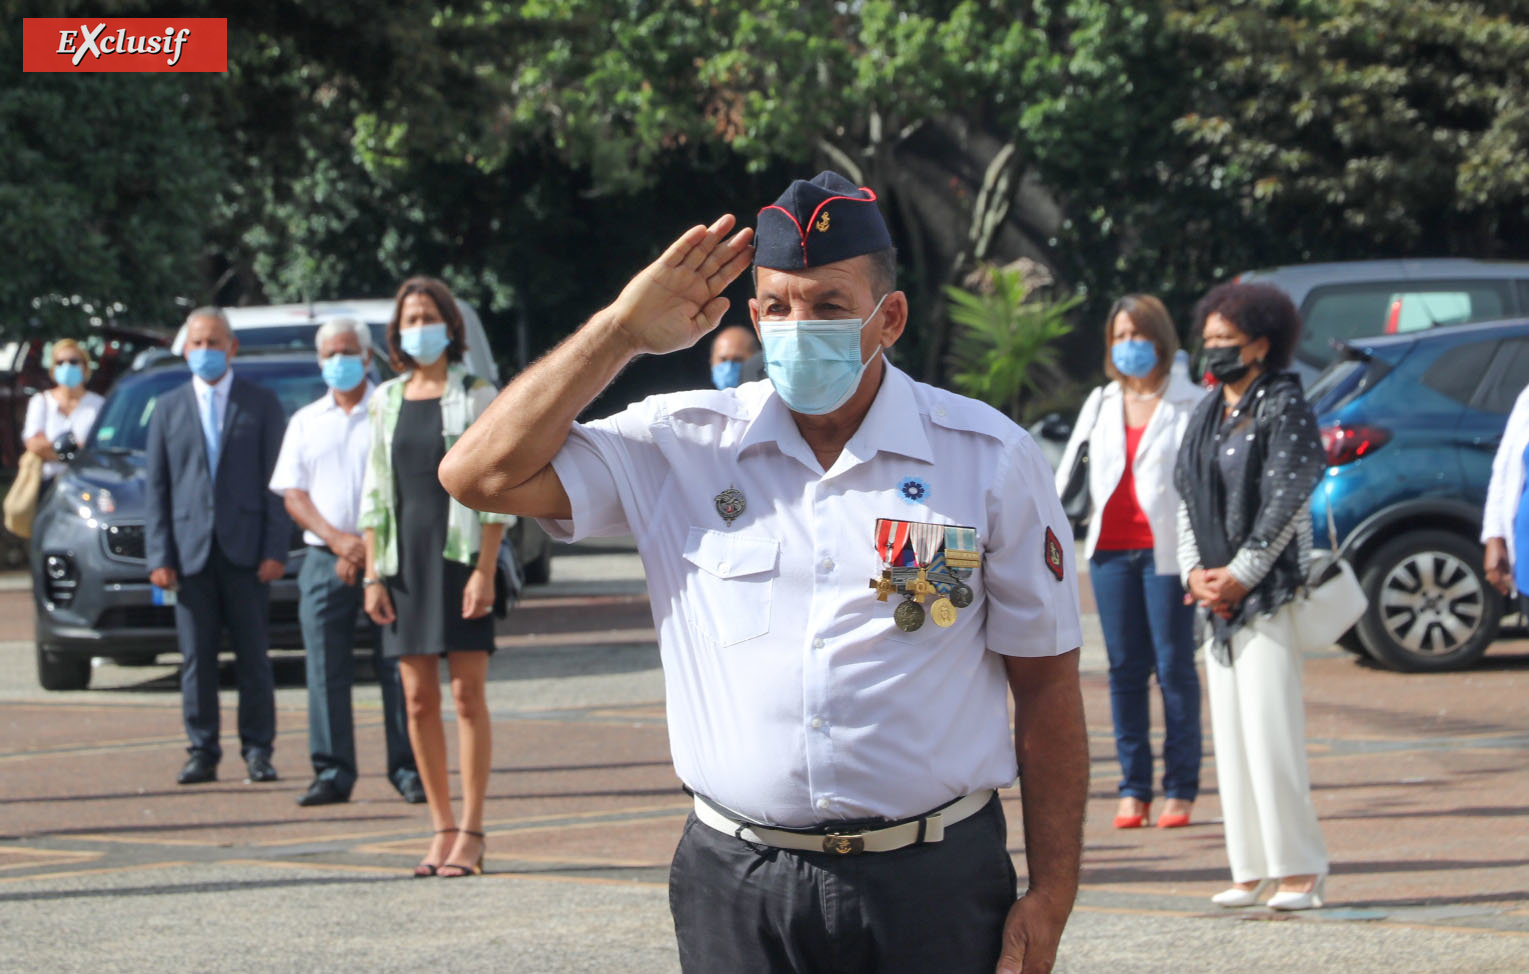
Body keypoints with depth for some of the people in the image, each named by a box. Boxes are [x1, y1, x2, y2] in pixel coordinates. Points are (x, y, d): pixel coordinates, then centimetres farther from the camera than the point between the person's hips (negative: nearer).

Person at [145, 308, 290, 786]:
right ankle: (203, 752, 5)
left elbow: (277, 481, 4)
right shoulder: (168, 409, 12)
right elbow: (156, 489, 9)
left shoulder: (261, 405, 8)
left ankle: (257, 750, 6)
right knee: (196, 658, 1)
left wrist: (275, 549, -6)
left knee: (253, 657, 0)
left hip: (246, 551, -1)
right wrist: (159, 556, -1)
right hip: (191, 550, 1)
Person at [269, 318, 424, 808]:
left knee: (399, 668, -4)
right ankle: (332, 773, 3)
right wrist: (337, 538, -8)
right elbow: (293, 495, 9)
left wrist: (369, 548, -10)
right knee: (326, 672, -1)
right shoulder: (306, 422, 16)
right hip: (325, 562, 3)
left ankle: (408, 771, 0)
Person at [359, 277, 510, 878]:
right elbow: (375, 495, 13)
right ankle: (441, 829, 9)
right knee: (418, 699, 3)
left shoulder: (476, 396, 0)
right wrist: (372, 573, 5)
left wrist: (485, 570, -12)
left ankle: (470, 833, -4)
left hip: (460, 555, -4)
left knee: (468, 694, -6)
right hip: (405, 558, 4)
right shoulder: (386, 401, 12)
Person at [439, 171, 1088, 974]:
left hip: (933, 887, -1)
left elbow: (1047, 686, 4)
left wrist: (1049, 898, -1)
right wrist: (625, 328, -1)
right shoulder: (681, 447, 6)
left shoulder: (990, 460, 2)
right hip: (738, 887, 1)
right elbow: (481, 476, -2)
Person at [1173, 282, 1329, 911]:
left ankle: (1300, 869, -7)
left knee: (1271, 732, -11)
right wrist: (1196, 571, 0)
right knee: (1231, 733, 6)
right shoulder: (1207, 413, 15)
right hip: (1216, 595, 7)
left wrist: (1239, 575, -14)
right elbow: (1187, 498, 14)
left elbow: (1285, 503, -12)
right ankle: (1251, 870, 10)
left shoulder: (1283, 408, -6)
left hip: (1268, 592, -7)